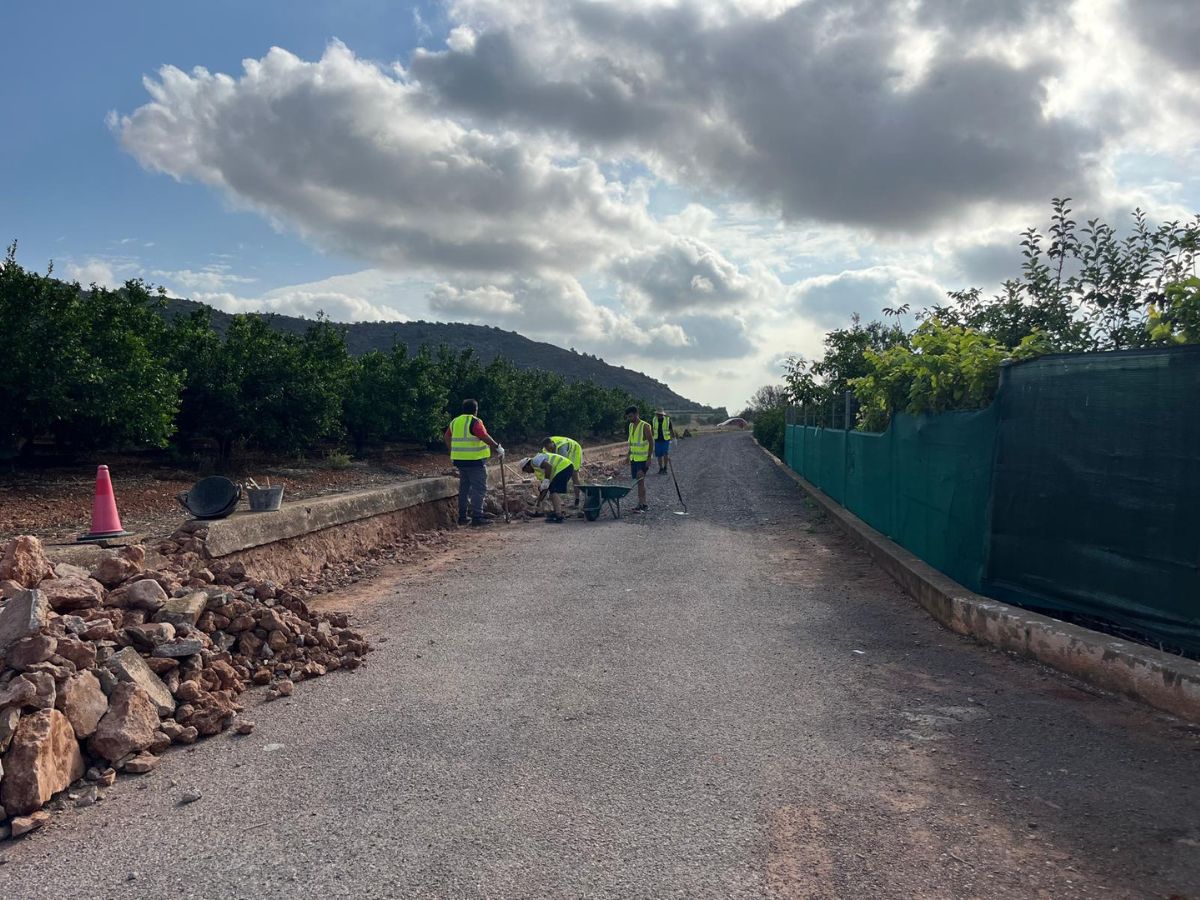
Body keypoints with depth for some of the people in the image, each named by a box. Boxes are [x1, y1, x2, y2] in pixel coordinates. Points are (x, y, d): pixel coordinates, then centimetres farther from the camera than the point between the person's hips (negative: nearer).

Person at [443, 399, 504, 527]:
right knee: (478, 489, -5)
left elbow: (446, 437, 18)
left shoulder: (455, 421, 12)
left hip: (460, 459, 8)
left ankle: (462, 517, 18)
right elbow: (485, 437, -22)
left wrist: (452, 452, 27)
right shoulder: (474, 422, -12)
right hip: (475, 459, -8)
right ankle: (477, 517, -9)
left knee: (464, 488, 15)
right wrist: (498, 448, -14)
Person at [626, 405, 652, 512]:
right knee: (639, 481, 9)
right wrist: (629, 456, 18)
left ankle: (641, 505, -12)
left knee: (640, 481, -12)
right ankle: (644, 504, 16)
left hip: (643, 459, -7)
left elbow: (651, 443, -12)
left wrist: (649, 458, -17)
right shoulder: (631, 426, 11)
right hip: (634, 458, 7)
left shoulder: (645, 426, -12)